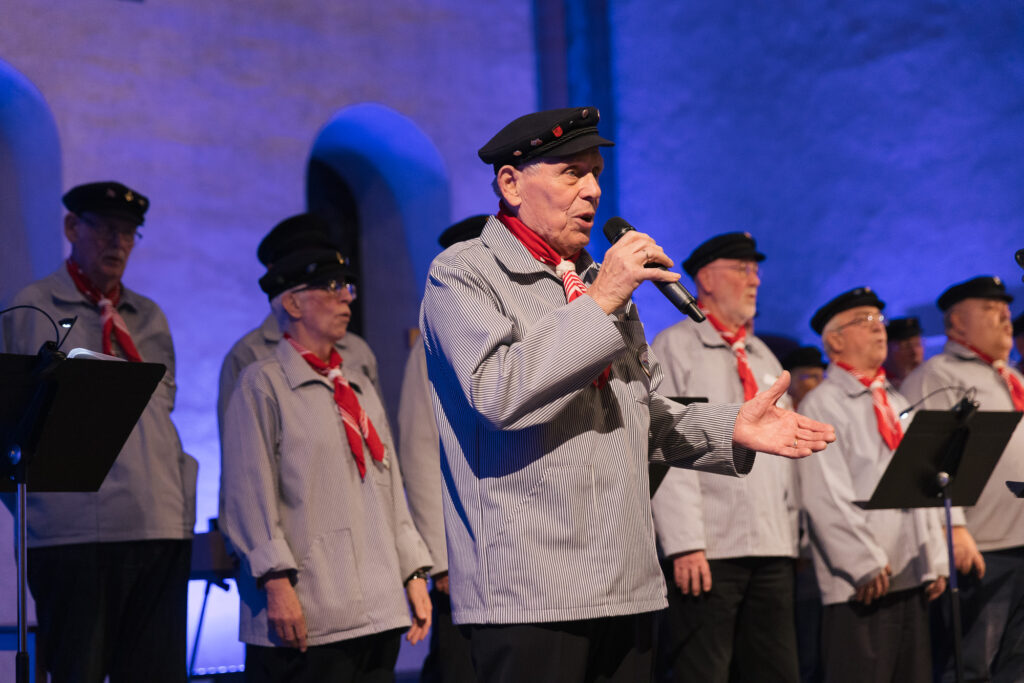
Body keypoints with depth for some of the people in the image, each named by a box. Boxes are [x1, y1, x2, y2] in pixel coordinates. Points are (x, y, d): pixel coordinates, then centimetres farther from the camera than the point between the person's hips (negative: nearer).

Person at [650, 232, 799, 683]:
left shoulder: (763, 358, 22)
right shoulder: (675, 347, -1)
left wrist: (790, 534, 13)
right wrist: (685, 543, -17)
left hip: (772, 549, 7)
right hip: (709, 550, -7)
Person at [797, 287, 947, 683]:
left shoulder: (896, 404, 21)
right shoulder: (821, 405, -3)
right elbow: (826, 498, -11)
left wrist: (935, 562, 11)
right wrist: (867, 564, -16)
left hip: (911, 576, 7)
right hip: (861, 584, -7)